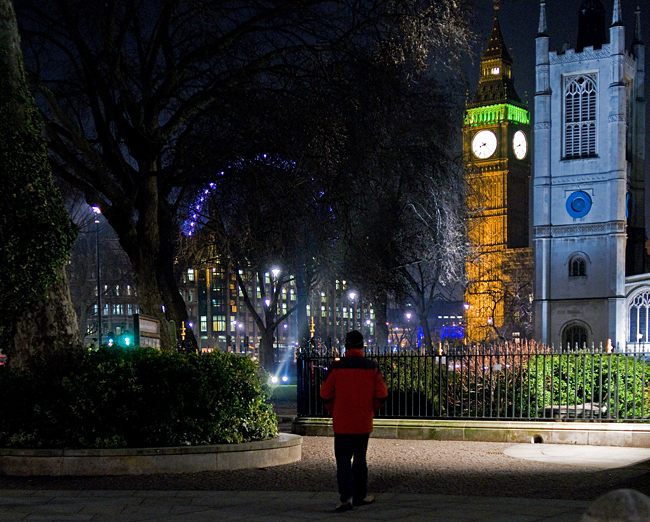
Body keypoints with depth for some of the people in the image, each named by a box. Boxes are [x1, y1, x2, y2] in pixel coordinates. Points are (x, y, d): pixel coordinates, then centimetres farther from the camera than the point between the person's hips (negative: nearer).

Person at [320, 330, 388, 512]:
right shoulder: (372, 367, -2)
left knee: (343, 460, -1)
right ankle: (360, 496, 22)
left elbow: (326, 394, -4)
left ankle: (346, 497, -15)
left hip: (342, 422, -2)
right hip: (364, 423, 2)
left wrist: (334, 412, 12)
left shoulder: (337, 367, -7)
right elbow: (382, 394, -1)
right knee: (360, 459, 15)